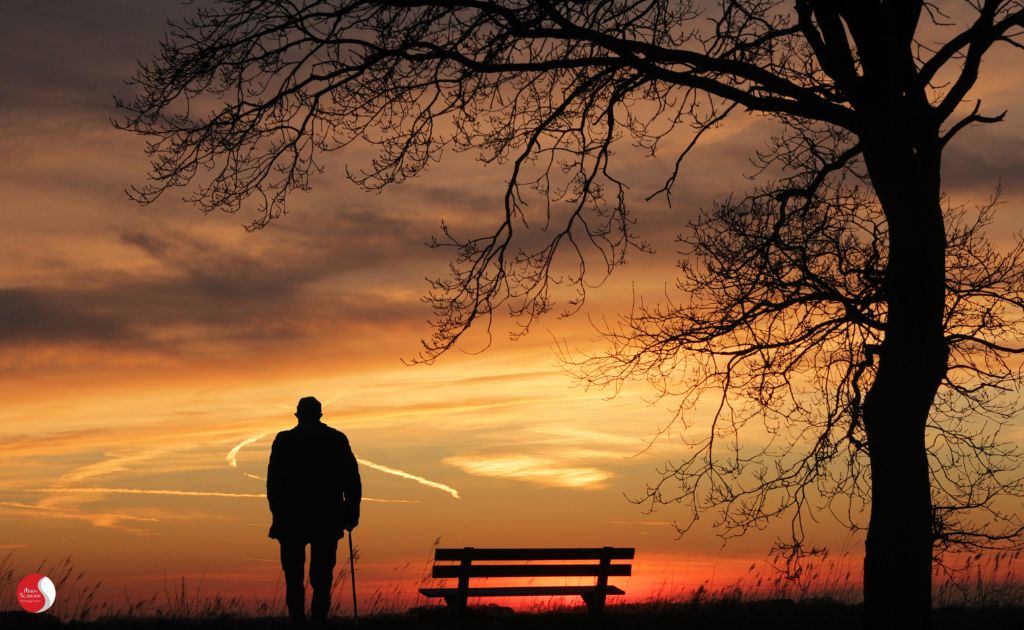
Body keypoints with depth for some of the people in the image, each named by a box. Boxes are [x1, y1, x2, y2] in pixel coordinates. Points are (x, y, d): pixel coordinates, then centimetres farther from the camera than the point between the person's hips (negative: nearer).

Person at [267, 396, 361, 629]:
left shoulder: (284, 440, -1)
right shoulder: (337, 439, 3)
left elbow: (274, 481, -3)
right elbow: (352, 481, 0)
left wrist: (278, 513, 6)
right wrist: (352, 512, 6)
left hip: (292, 521, -1)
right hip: (328, 520, 1)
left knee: (294, 577, 5)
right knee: (322, 578, 6)